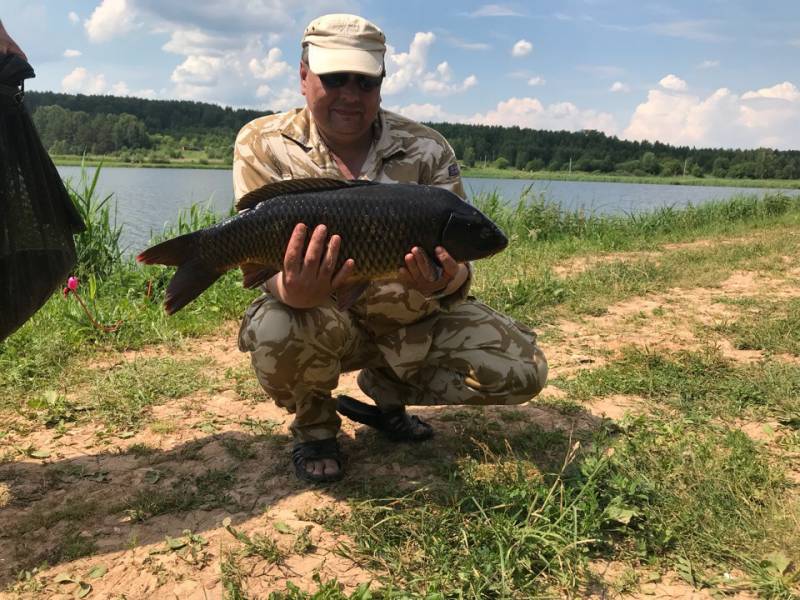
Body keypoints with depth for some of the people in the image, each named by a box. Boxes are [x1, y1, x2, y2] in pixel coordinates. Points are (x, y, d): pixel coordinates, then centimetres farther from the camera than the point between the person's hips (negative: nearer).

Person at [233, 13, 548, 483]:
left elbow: (454, 264, -13)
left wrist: (445, 281, -40)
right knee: (277, 330, -38)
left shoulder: (427, 150, -10)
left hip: (411, 318, 3)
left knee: (523, 370, -11)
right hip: (320, 314, -2)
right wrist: (293, 292, -45)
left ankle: (385, 391, 14)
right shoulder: (264, 145, -11)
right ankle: (314, 424, 0)